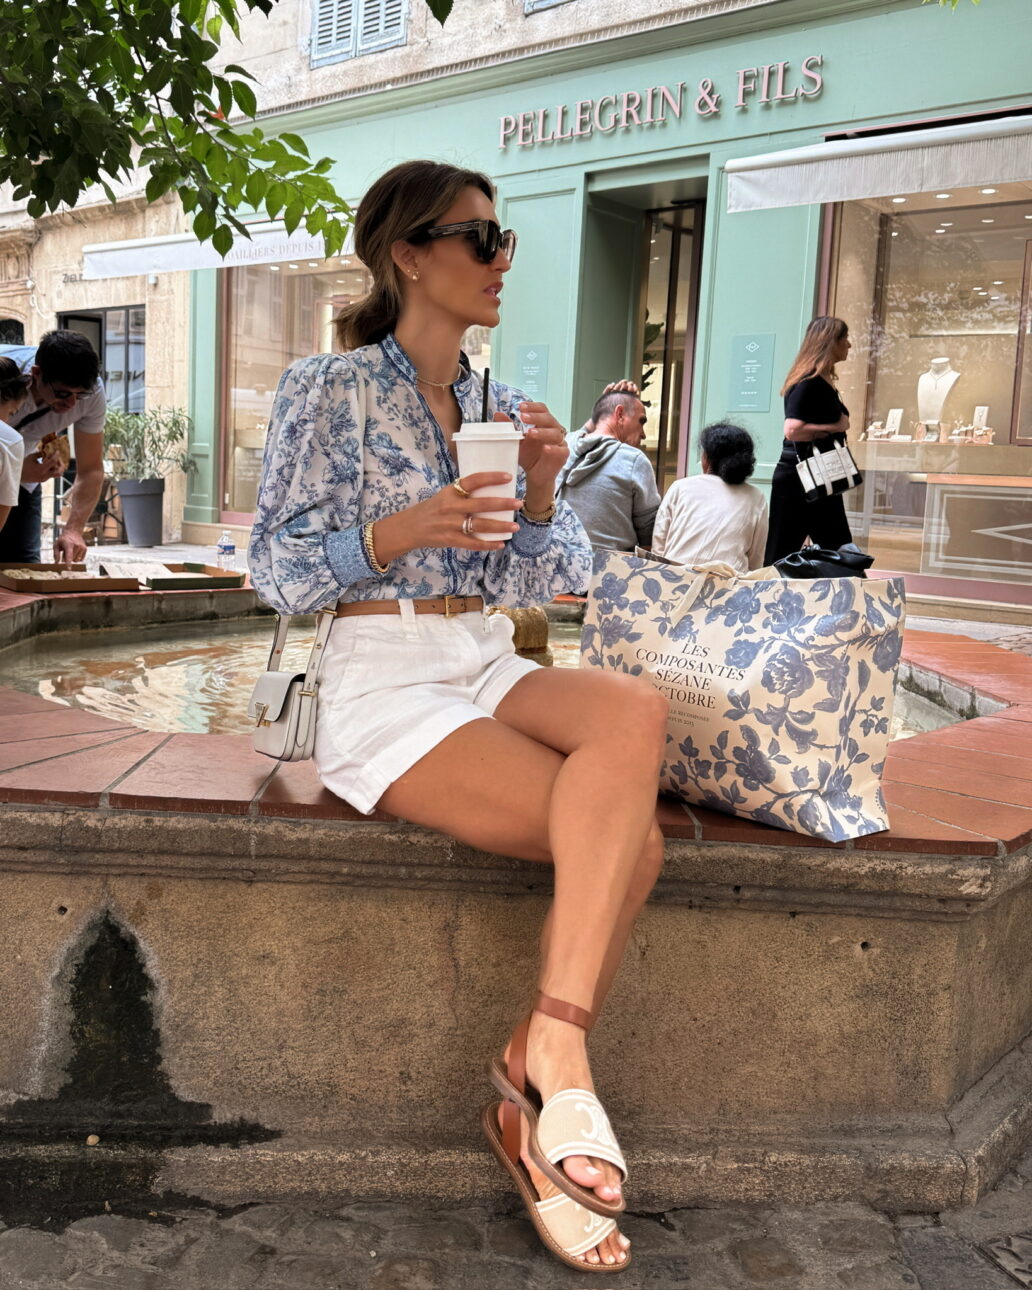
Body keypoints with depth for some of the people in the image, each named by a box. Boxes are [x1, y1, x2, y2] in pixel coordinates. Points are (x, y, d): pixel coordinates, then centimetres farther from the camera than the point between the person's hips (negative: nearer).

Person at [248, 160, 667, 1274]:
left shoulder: (502, 409, 15)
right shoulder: (327, 388, 0)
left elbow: (545, 584, 13)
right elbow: (278, 573, -4)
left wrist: (539, 496, -6)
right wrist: (400, 532, -20)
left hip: (489, 668, 6)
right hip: (382, 681, -5)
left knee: (636, 710, -27)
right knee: (626, 838, -23)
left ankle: (543, 1059, -22)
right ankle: (558, 1057, -7)